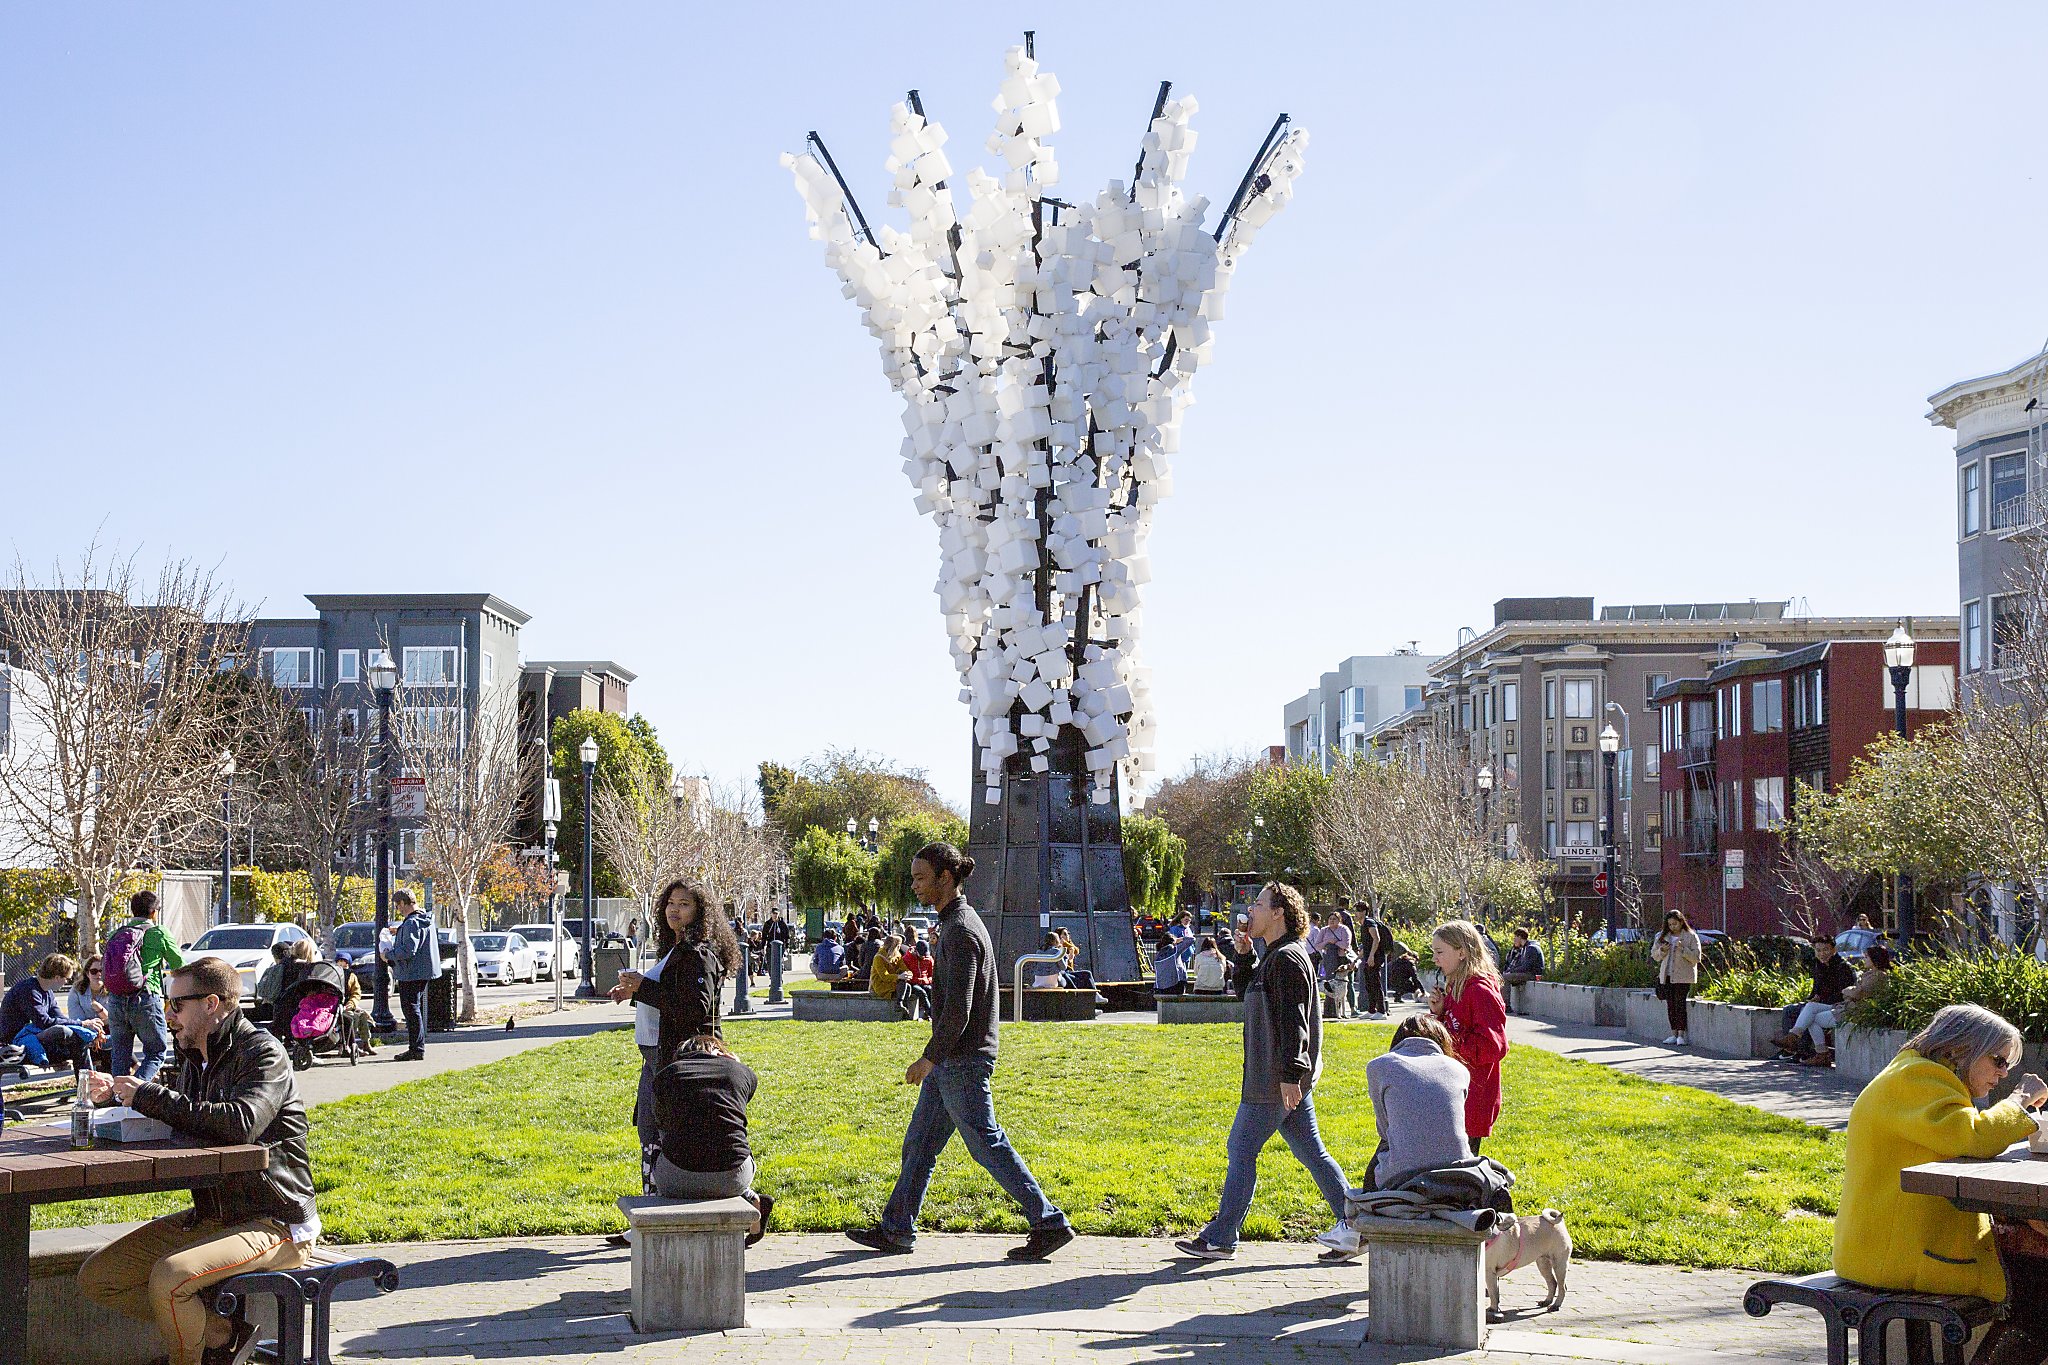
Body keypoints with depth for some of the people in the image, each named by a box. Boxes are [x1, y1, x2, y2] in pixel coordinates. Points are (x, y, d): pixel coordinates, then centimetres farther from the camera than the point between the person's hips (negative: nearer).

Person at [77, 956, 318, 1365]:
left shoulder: (262, 1052, -14)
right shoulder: (196, 1058, 12)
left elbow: (241, 1123, -31)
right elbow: (176, 1113, 28)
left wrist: (150, 1095, -23)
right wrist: (116, 1094, 10)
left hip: (274, 1222, -9)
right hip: (211, 1217, 10)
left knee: (168, 1277, -32)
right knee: (96, 1277, 1)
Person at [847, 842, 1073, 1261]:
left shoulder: (960, 931, -19)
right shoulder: (956, 922, 13)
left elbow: (958, 1008, -23)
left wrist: (929, 1057, -17)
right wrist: (937, 950, 20)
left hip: (962, 1061, -10)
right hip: (950, 1060, 10)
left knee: (988, 1145, -4)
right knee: (919, 1143, 13)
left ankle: (1050, 1224, 2)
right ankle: (896, 1230, 21)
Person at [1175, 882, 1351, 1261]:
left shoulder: (1286, 959, -14)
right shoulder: (1275, 957, 18)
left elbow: (1294, 1020, -22)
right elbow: (1248, 995, 31)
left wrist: (1289, 1075, -25)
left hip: (1273, 1082, -10)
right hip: (1284, 1078, 10)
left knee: (1240, 1150, -3)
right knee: (1311, 1152, 10)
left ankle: (1220, 1239, 2)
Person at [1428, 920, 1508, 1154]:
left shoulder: (1481, 992, -16)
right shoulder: (1454, 988, 13)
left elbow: (1494, 1047, -20)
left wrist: (1452, 1039, -18)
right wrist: (1438, 1013, 1)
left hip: (1472, 1100, -9)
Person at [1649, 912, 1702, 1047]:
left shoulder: (1691, 937, -1)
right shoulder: (1662, 936, 12)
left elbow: (1696, 957, -6)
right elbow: (1654, 955, 14)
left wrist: (1683, 949, -19)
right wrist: (1661, 950, -7)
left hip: (1683, 976, -4)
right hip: (1667, 976, 4)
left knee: (1680, 1004, -10)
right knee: (1670, 1005, 4)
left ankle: (1681, 1035, -8)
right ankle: (1674, 1034, 10)